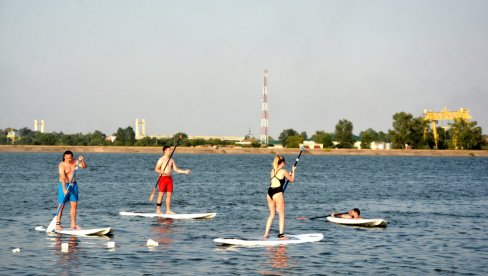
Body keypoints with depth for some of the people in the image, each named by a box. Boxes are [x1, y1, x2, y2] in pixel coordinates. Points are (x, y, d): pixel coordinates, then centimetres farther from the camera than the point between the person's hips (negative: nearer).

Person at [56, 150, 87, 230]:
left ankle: (73, 224, 7)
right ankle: (58, 224, -2)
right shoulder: (62, 165, -16)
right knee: (62, 205, -5)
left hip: (73, 185, 5)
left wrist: (82, 161, -25)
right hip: (64, 185, -5)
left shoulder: (75, 162, 3)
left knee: (74, 205, 3)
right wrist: (64, 189, -35)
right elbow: (62, 177, -25)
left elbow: (84, 166, -4)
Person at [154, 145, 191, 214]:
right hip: (163, 178, -7)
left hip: (169, 178, 7)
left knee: (169, 194, 3)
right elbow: (156, 169, -10)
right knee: (161, 194, -6)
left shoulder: (171, 160, 14)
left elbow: (176, 169, 16)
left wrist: (184, 171, 7)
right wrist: (163, 172, -25)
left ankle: (168, 210, 7)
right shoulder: (161, 159, -6)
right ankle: (158, 210, -4)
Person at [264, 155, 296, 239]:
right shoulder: (283, 171, -4)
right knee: (281, 215, 4)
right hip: (277, 193, -6)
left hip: (270, 192, 6)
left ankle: (266, 233, 11)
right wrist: (293, 171, 26)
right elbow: (292, 179, 10)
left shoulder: (273, 171, 13)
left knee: (272, 214, 16)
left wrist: (288, 174, 34)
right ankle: (281, 234, 1)